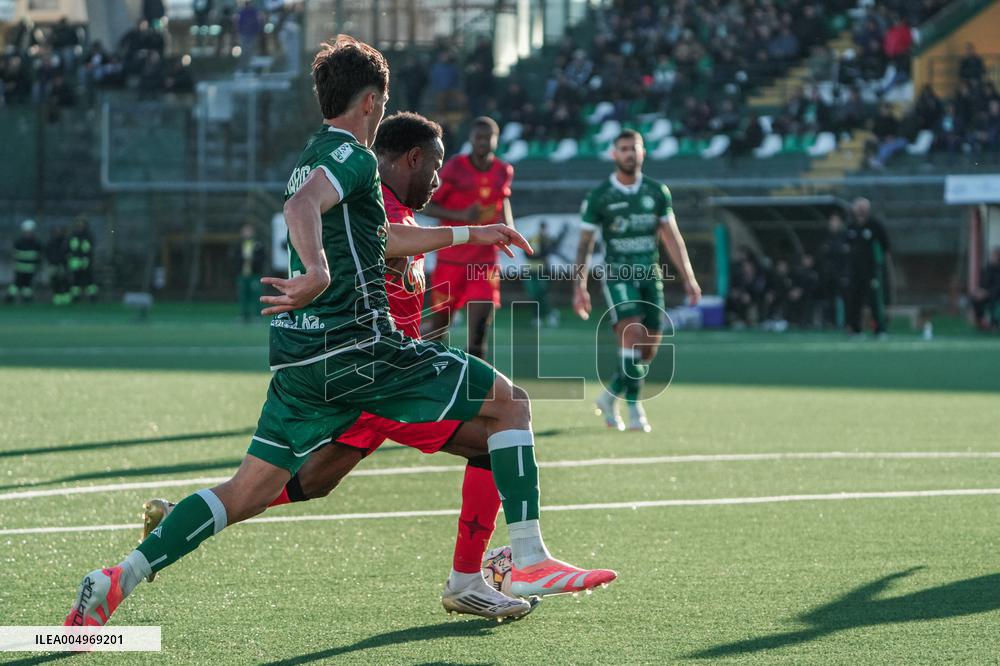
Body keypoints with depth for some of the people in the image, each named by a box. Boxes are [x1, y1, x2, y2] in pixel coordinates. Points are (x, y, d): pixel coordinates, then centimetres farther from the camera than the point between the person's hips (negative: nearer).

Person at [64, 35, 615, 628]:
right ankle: (530, 561, -5)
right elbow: (301, 206, -29)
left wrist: (469, 234, 45)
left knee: (248, 494, 9)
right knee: (510, 403, 3)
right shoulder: (353, 156, -7)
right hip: (356, 345, -9)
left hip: (299, 356, 9)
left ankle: (119, 578, -3)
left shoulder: (316, 158, 23)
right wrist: (318, 272, -47)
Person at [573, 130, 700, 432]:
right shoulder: (599, 197, -1)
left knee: (649, 348, 3)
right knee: (633, 334, -22)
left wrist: (689, 278, 5)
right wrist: (580, 286, -4)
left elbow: (672, 237, 11)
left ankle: (610, 397, 24)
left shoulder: (657, 192, 8)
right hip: (617, 274, -4)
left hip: (650, 274, 4)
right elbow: (584, 245, 2)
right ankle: (635, 410, -20)